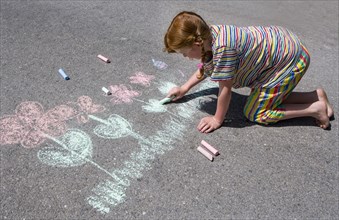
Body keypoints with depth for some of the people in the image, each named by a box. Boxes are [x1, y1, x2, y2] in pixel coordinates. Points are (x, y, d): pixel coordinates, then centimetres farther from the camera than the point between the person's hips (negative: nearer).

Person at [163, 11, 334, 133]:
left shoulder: (222, 48, -34)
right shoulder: (208, 34, -6)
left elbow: (225, 89, -23)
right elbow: (206, 67, 14)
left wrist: (217, 120, -9)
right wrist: (184, 89, 17)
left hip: (289, 60, -9)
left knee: (254, 113, -1)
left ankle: (315, 108, 4)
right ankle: (317, 96, 21)